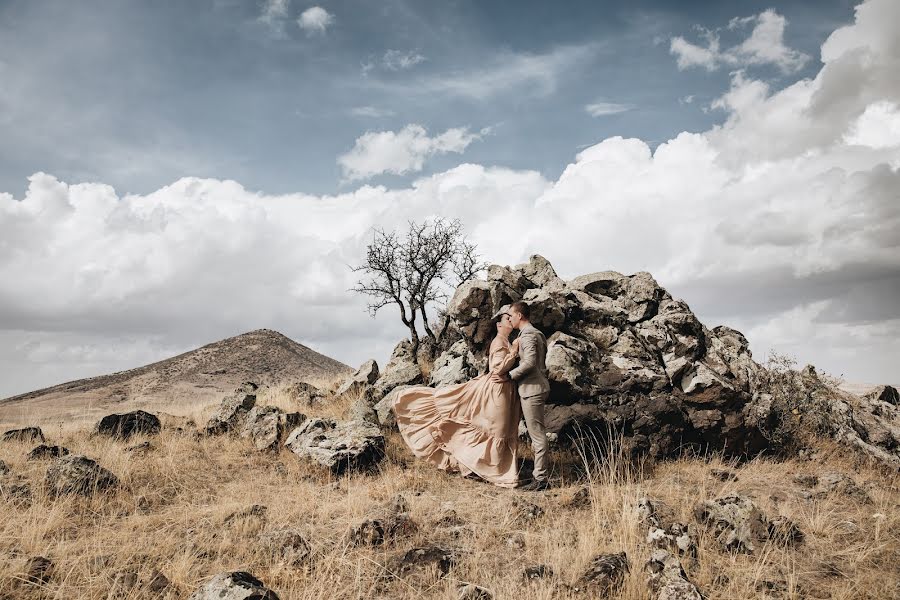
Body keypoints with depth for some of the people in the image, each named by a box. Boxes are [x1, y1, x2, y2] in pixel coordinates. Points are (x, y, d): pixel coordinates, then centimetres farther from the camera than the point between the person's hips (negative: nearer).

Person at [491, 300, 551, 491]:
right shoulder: (535, 333, 18)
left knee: (537, 434, -7)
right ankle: (540, 474, 20)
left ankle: (541, 478, -4)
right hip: (533, 388, 11)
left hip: (532, 389, -11)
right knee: (536, 433, 14)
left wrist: (508, 376, -19)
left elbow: (529, 362, -24)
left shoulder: (528, 335, -14)